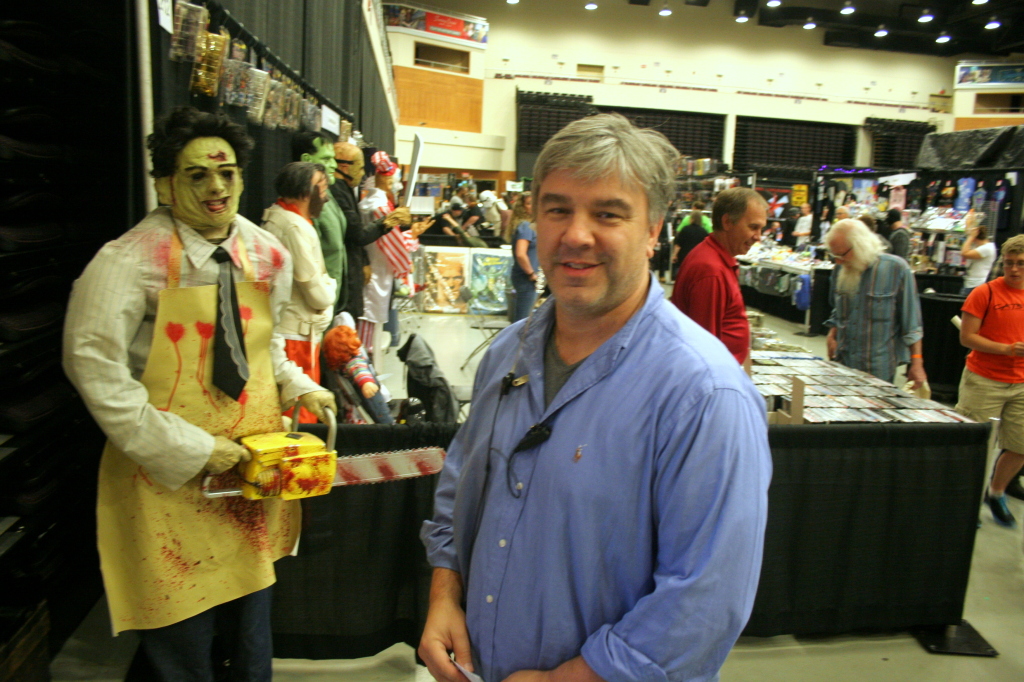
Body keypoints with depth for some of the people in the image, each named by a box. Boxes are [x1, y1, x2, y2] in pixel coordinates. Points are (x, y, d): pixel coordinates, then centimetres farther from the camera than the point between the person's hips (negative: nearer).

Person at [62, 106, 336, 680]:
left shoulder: (269, 255, 2)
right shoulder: (131, 261, -16)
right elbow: (95, 366, -19)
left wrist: (299, 388, -1)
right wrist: (190, 450, -21)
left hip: (256, 467, 5)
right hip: (172, 480, -5)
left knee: (254, 619, 22)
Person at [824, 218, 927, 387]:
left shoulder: (896, 268, -8)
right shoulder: (841, 270, 7)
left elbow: (911, 321, -7)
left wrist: (917, 363, -9)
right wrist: (832, 335, 2)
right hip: (843, 364, 4)